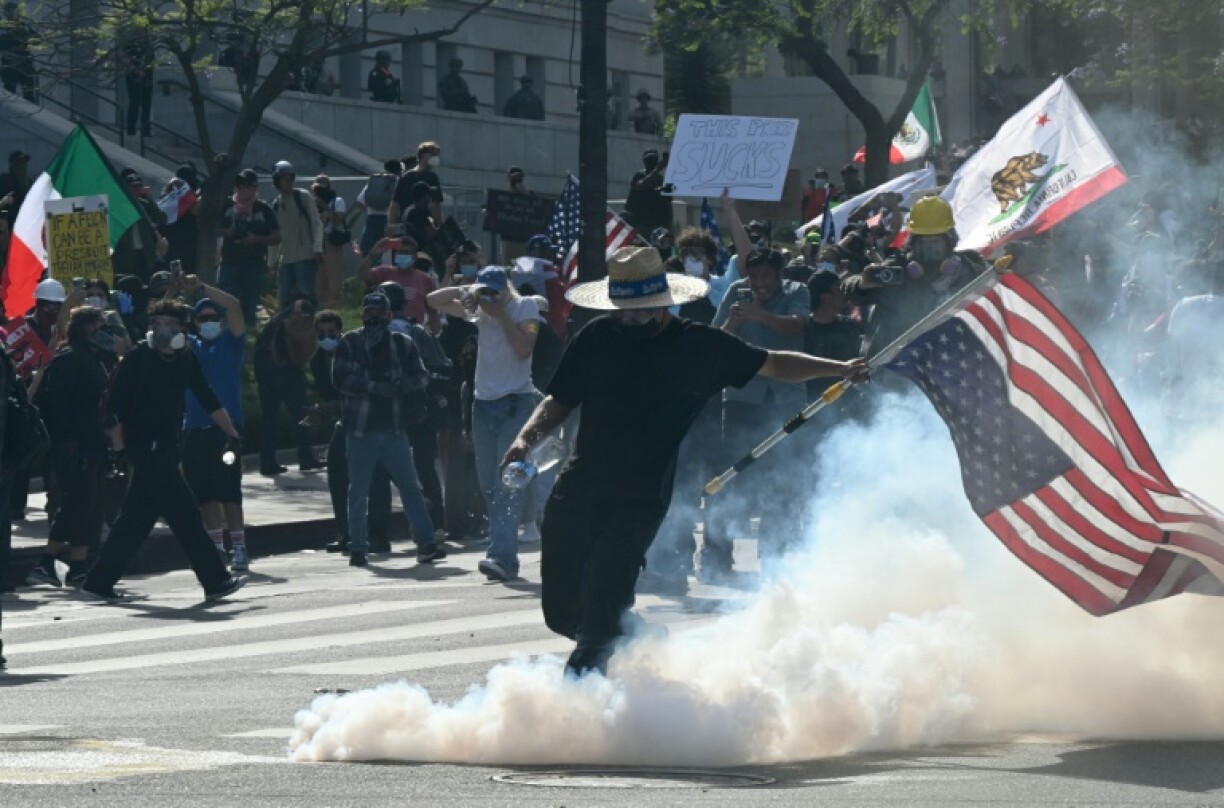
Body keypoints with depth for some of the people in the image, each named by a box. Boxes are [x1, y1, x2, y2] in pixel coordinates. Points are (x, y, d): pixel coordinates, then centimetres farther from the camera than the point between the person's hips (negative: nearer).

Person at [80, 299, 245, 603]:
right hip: (145, 446, -7)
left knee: (136, 518, 9)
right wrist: (118, 446, -12)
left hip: (166, 447, 7)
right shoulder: (138, 358, -9)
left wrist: (232, 433, 8)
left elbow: (209, 401, 13)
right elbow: (114, 404, -9)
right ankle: (215, 581, -5)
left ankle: (99, 581, 14)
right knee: (185, 513, -7)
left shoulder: (186, 360, 9)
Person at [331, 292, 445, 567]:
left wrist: (402, 385, -14)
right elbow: (340, 378, -8)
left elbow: (421, 377, 7)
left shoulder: (403, 345, 8)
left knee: (410, 486, -2)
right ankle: (357, 547, 10)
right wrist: (374, 387, -18)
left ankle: (426, 543, -2)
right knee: (358, 490, 4)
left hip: (394, 429, 1)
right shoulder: (349, 343, 2)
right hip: (360, 429, -1)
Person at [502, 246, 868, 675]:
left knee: (601, 605, -21)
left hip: (641, 498, -3)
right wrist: (527, 437, -6)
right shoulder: (598, 338, 4)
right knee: (562, 610, 8)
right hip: (578, 490, 3)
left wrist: (838, 369, 5)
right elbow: (559, 402, 11)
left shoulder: (698, 346, 0)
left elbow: (773, 365, 10)